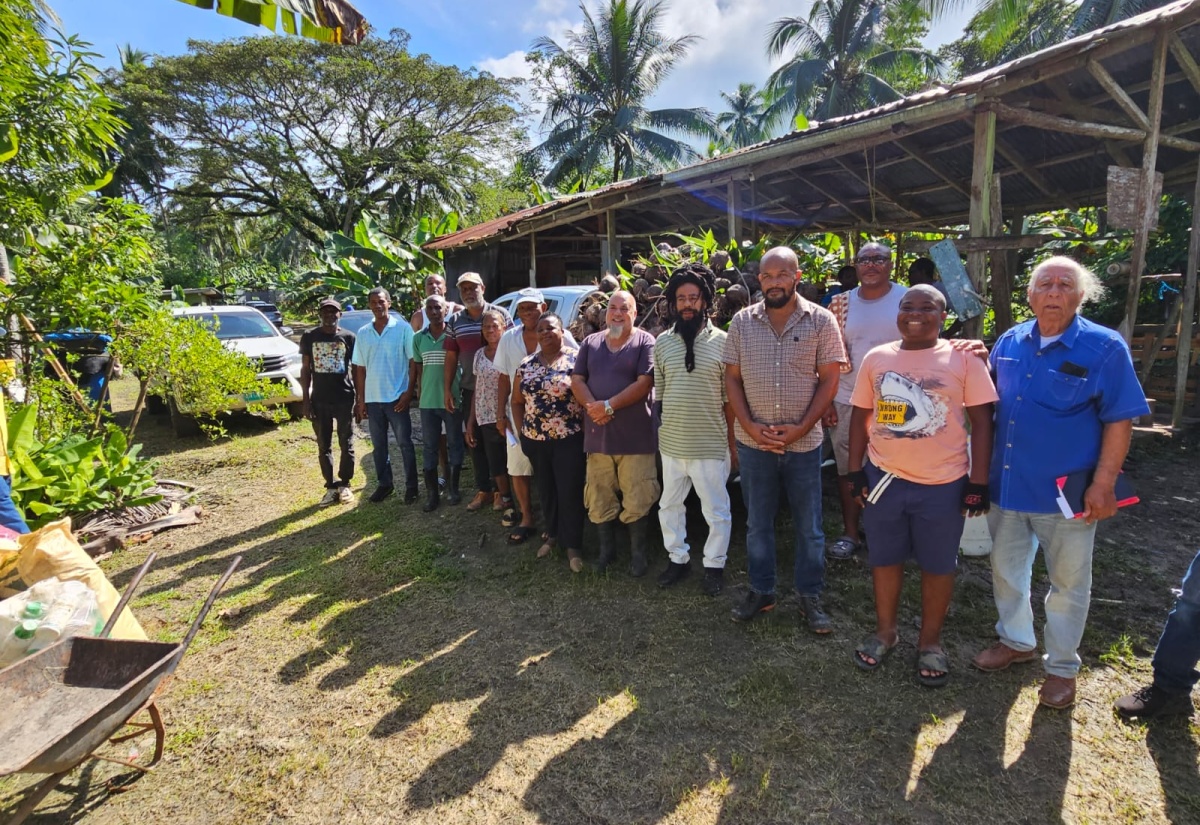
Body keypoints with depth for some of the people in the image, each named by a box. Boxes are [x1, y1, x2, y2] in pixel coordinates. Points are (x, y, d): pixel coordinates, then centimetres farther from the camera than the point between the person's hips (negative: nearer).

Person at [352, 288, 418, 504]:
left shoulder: (403, 329, -5)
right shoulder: (363, 333, 7)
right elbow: (360, 369, 9)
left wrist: (409, 392, -11)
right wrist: (360, 400, 6)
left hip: (396, 397, -4)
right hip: (372, 399, 4)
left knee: (405, 443, 3)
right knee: (378, 445, 12)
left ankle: (411, 486, 13)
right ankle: (384, 484, 24)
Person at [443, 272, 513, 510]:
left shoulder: (500, 314, -3)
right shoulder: (454, 321, 7)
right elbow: (451, 356, 9)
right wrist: (447, 389, 5)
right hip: (470, 390, 4)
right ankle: (483, 489, 21)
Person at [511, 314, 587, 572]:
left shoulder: (576, 359, -7)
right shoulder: (526, 365, 7)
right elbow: (517, 401, 15)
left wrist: (586, 431, -11)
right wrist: (522, 430, 7)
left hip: (569, 439, -5)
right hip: (535, 441, 5)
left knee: (570, 492, -1)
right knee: (546, 490, 15)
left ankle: (573, 544, 12)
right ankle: (553, 534, 33)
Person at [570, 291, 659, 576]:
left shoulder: (645, 342, -2)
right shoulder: (591, 342, 12)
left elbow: (644, 383, -12)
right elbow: (577, 380, 7)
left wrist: (608, 406, -17)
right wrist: (592, 407, -12)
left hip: (635, 435, -4)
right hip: (597, 433, 4)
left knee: (637, 500, 3)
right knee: (600, 498, 11)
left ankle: (638, 552, 20)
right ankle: (607, 548, 28)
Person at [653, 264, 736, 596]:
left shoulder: (721, 342, -6)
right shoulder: (662, 342, 3)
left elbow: (729, 398, -3)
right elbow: (659, 392, 9)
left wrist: (733, 442, -2)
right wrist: (660, 428, 9)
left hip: (711, 445, -3)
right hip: (671, 443, 4)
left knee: (716, 511, 9)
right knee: (669, 505, 17)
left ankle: (714, 565, 29)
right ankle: (678, 559, 35)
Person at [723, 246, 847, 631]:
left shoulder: (821, 321, -4)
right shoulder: (741, 322, 0)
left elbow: (829, 380, -5)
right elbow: (732, 379, 2)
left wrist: (800, 428, -13)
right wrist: (750, 427, -9)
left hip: (804, 441, -1)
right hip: (753, 441, 2)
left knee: (809, 526, 11)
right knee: (757, 523, 14)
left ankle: (810, 596, 28)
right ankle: (761, 591, 30)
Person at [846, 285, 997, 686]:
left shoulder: (964, 359, -4)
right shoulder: (876, 358, 3)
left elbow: (981, 422, -3)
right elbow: (860, 416, 7)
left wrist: (979, 481, -7)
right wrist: (855, 470, 4)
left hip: (944, 483, -2)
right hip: (885, 478, 2)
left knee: (938, 565, 12)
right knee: (885, 559, 15)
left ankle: (930, 641, 32)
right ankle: (885, 630, 35)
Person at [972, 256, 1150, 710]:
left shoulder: (1105, 348, -10)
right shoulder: (1009, 342, 2)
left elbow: (1119, 420, -10)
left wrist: (1102, 484, -14)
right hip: (1006, 483, 4)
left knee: (1068, 582, 12)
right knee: (1006, 568, 18)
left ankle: (1062, 666, 30)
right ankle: (1016, 640, 40)